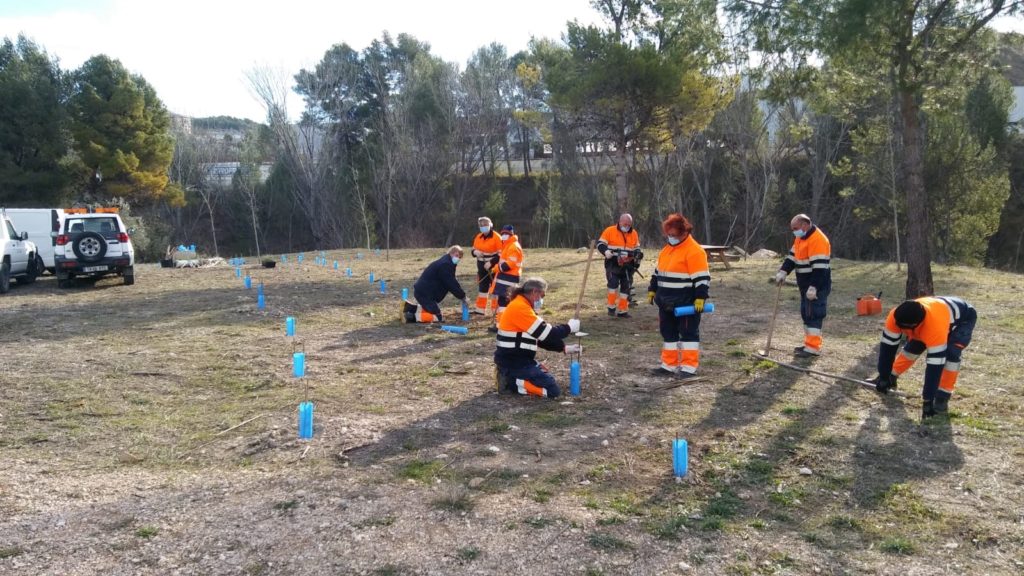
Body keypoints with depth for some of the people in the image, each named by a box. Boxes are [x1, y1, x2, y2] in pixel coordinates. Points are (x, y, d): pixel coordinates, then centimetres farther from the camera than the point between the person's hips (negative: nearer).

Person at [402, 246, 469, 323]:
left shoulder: (446, 262, 15)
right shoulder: (445, 265, -18)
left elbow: (453, 282, 19)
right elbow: (452, 285, -17)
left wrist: (462, 295, 9)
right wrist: (463, 297, -7)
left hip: (421, 291, 11)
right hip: (424, 293, -11)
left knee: (430, 310, 27)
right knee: (438, 317, -13)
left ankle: (409, 307, 17)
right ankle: (410, 316, -19)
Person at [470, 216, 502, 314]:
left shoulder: (496, 237, -13)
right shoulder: (478, 237, 7)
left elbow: (500, 254, -15)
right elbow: (473, 250, 15)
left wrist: (491, 262, -22)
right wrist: (475, 252, -10)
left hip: (493, 267, -6)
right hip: (482, 266, 6)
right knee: (482, 286, 13)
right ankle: (480, 309, 21)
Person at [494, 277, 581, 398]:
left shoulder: (522, 306, 14)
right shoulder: (520, 307, -18)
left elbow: (542, 337, 16)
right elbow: (546, 333, -18)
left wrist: (564, 348, 8)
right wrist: (569, 327, -4)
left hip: (517, 359, 10)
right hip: (513, 362, -10)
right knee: (552, 390, -11)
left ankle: (509, 375, 14)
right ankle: (510, 382, -7)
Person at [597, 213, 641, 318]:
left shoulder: (634, 233, 9)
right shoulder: (610, 231, -5)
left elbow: (637, 248, 18)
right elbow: (600, 244, -4)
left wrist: (637, 256, -4)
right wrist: (606, 251, -24)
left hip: (627, 266, 5)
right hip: (613, 264, -5)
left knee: (626, 287, 8)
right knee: (613, 283, -20)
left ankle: (622, 310, 19)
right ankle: (611, 307, -6)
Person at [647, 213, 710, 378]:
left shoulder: (693, 251, -15)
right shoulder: (667, 249, 13)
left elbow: (701, 277, -19)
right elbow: (658, 272, 22)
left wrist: (700, 298, -24)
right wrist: (652, 290, 19)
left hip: (687, 303, -9)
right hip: (667, 302, 9)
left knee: (688, 333, -1)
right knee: (668, 333, 12)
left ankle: (689, 367, 4)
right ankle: (669, 365, 21)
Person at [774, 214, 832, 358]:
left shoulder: (818, 240, -21)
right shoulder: (801, 238, 12)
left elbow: (819, 267, -25)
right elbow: (792, 257, 15)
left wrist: (813, 287, -27)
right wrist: (782, 272, 1)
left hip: (817, 286, -10)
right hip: (806, 285, 10)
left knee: (814, 314, -10)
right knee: (806, 314, 13)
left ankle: (813, 348, -9)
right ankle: (809, 343, 21)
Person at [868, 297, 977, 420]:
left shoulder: (935, 327, -47)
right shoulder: (895, 317, -31)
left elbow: (935, 365, -42)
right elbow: (888, 346, -19)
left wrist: (928, 399, -38)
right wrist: (884, 377, -14)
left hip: (963, 318, -6)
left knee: (950, 354, -27)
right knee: (912, 348, 6)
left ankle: (942, 397, -15)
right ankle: (890, 378, 28)